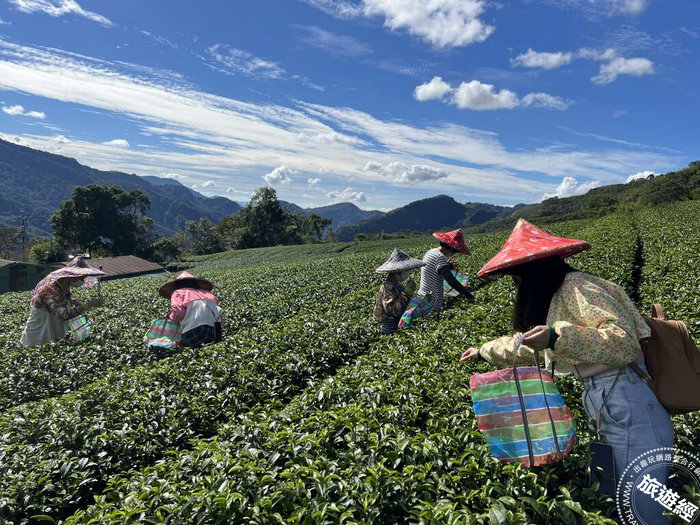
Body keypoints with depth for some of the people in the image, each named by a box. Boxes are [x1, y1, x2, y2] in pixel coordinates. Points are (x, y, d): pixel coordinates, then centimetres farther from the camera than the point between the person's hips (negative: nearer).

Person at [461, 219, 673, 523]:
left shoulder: (575, 286, -15)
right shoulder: (555, 298, 15)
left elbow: (626, 343, -25)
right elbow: (528, 344, 28)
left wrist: (557, 337, -34)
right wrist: (484, 352, 38)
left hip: (632, 415, -10)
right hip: (609, 415, 10)